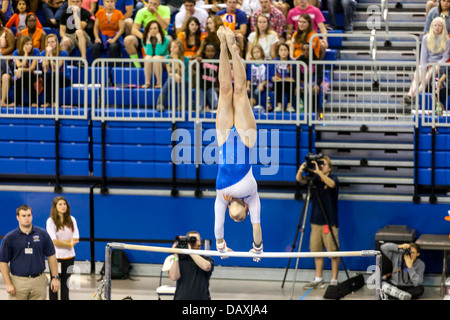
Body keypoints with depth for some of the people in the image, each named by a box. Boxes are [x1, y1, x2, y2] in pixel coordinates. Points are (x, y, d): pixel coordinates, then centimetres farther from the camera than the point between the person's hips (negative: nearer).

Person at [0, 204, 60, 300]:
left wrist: (55, 277, 3)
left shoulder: (42, 234, 4)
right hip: (18, 281, -1)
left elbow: (51, 256, 9)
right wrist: (8, 284, -7)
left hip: (38, 281, 1)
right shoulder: (9, 238, -1)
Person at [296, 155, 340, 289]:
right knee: (316, 251, 9)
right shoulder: (314, 178, 7)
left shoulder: (333, 178, -5)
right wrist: (301, 170, -26)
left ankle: (334, 280, 3)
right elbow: (299, 179, -5)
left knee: (333, 252, -4)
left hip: (330, 222, -5)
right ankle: (318, 279, 19)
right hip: (316, 221, 5)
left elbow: (331, 184, -28)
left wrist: (318, 172, -36)